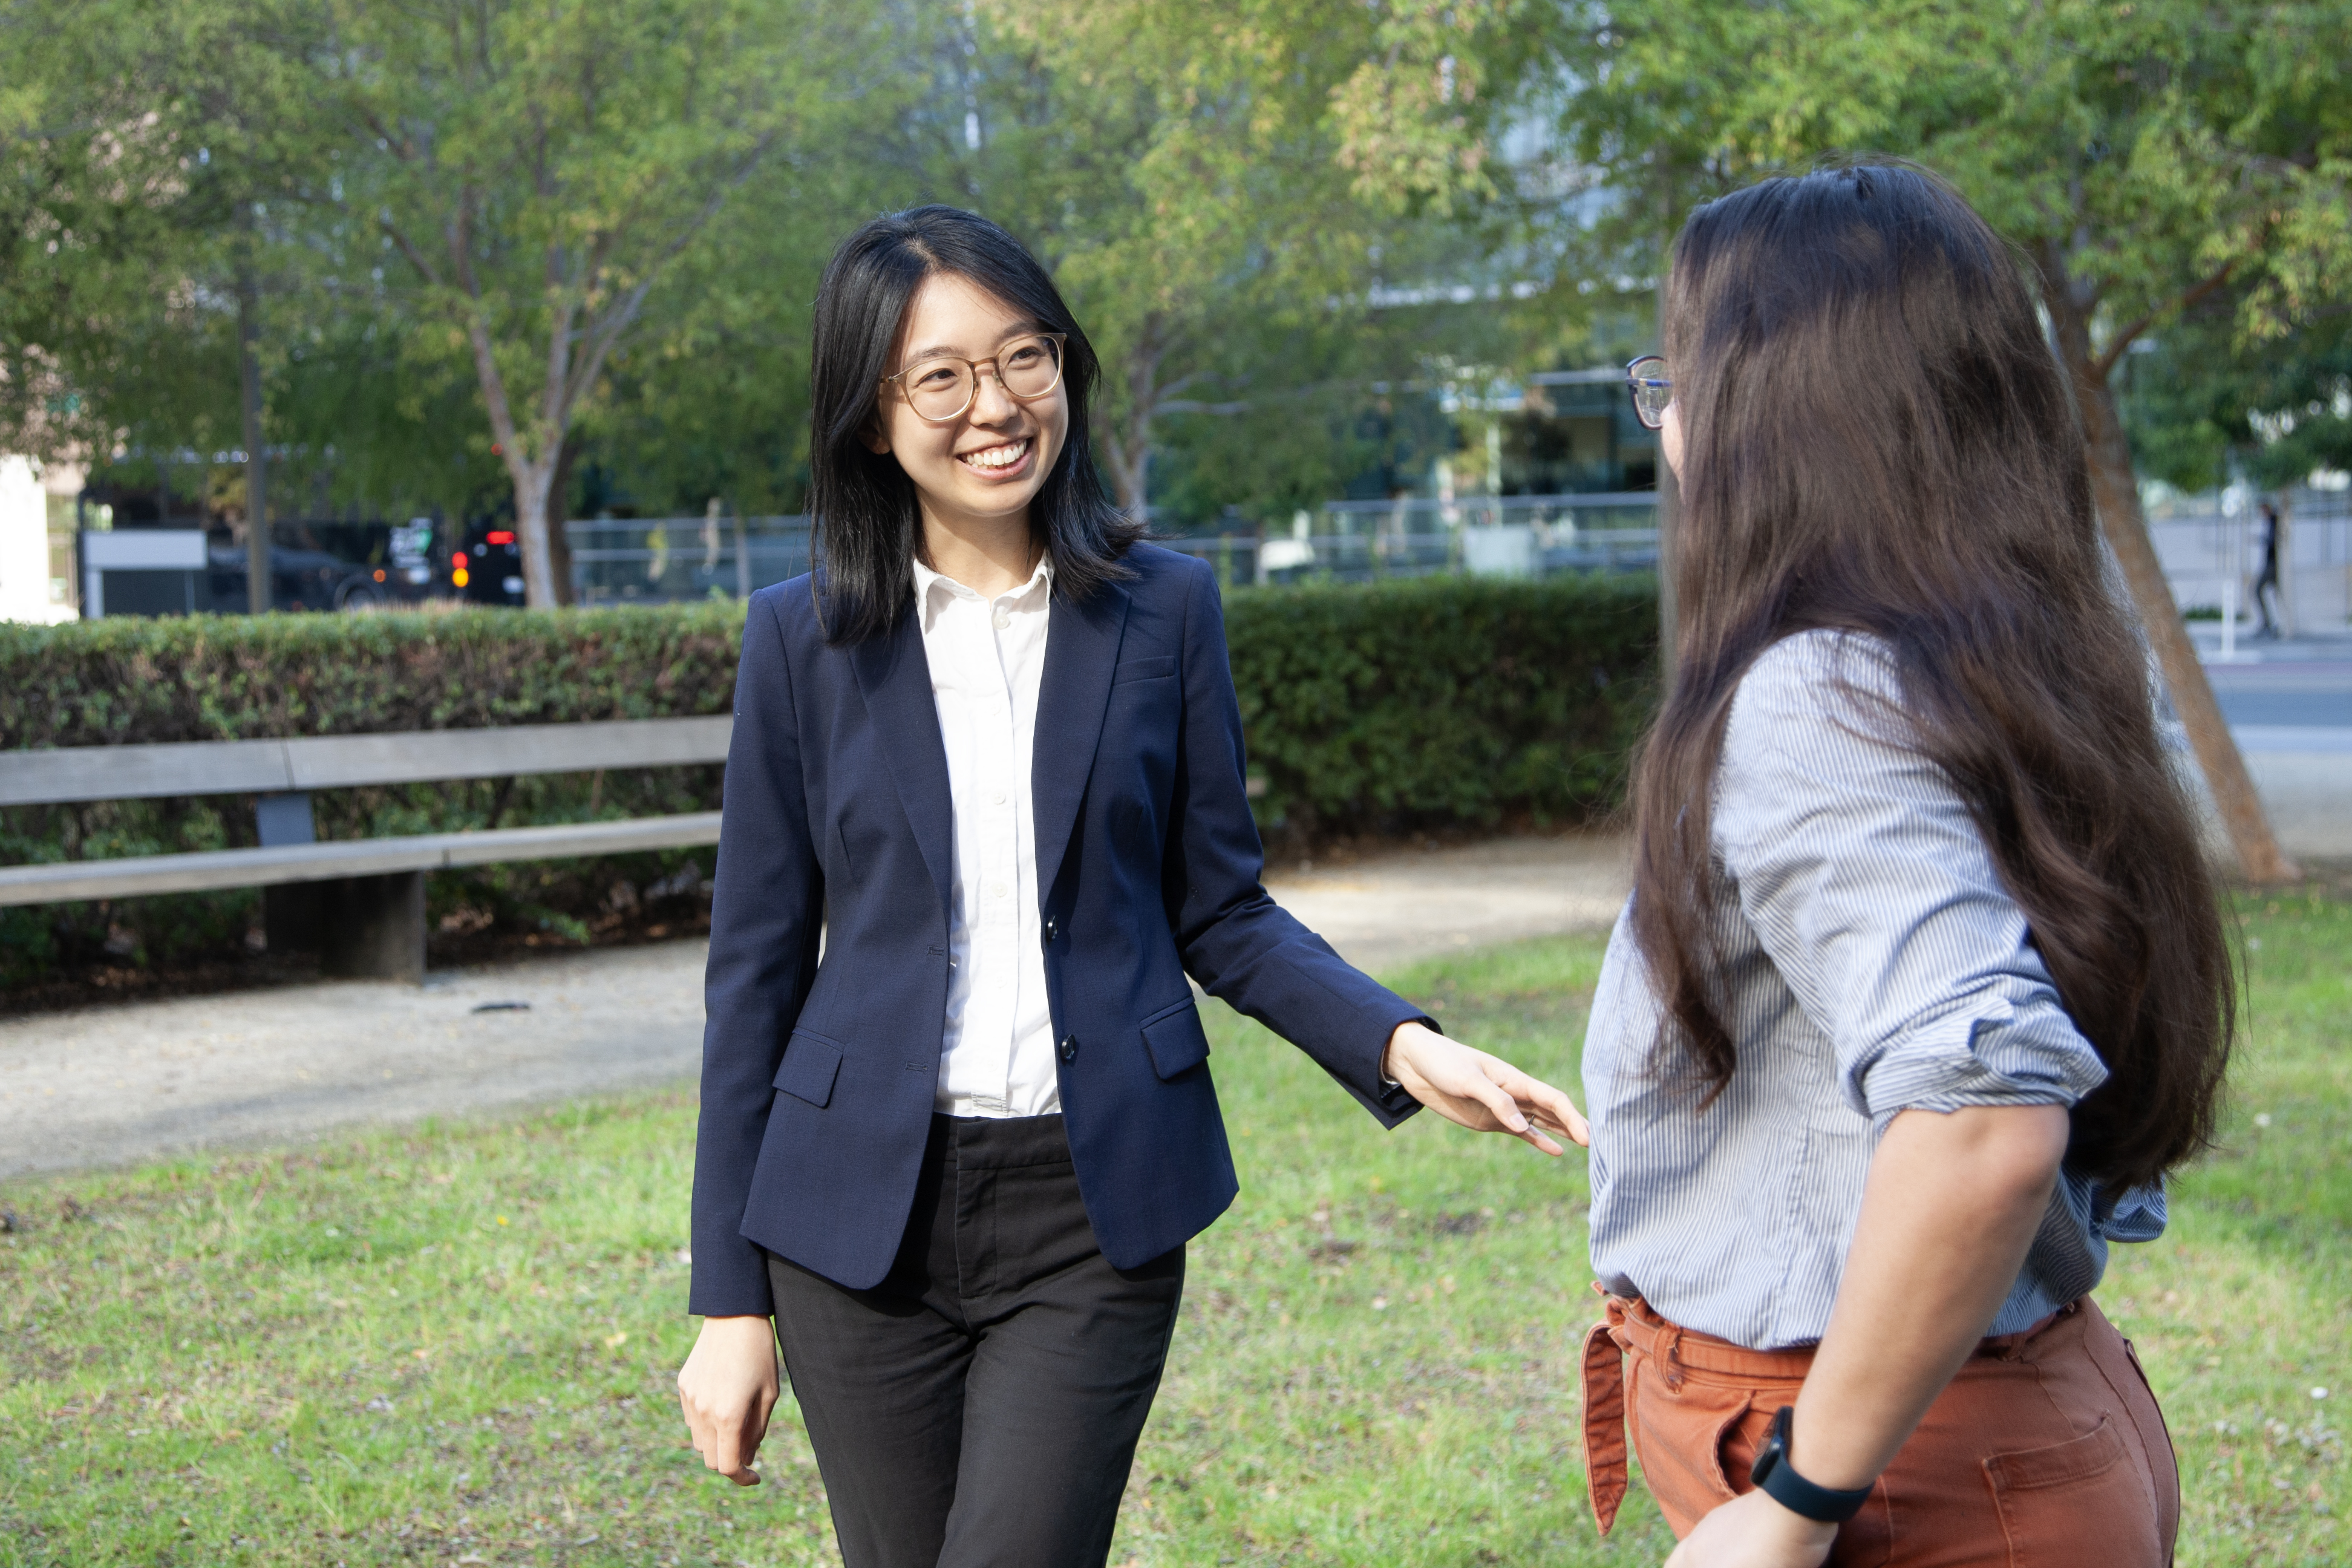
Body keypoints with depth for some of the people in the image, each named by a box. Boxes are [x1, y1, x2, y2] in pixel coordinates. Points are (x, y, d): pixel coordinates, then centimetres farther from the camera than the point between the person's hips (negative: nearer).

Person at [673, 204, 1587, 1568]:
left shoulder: (1164, 609, 2)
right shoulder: (805, 638, 0)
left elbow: (1221, 913, 7)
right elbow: (758, 968, 3)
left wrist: (1398, 1043, -12)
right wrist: (731, 1300, 2)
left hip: (1093, 1214, -1)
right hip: (861, 1220, 1)